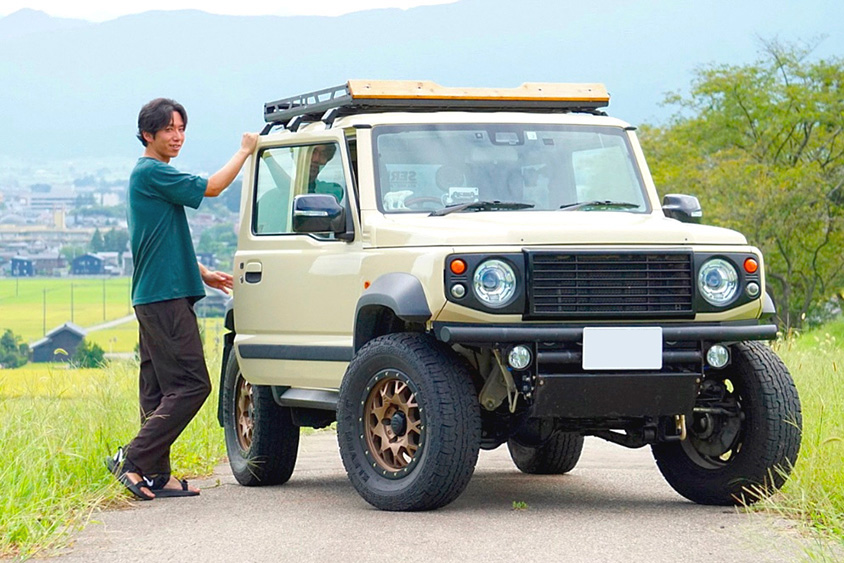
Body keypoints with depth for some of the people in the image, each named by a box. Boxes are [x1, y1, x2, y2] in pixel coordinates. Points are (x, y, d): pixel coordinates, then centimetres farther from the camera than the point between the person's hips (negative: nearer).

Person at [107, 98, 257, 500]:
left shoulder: (151, 175, 21)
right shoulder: (151, 172, -12)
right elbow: (211, 187, -13)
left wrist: (203, 273, 23)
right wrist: (245, 152, 0)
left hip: (154, 297, 11)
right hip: (164, 298, -11)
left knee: (160, 390, 9)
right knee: (191, 385, -12)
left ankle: (155, 474, 9)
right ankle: (133, 460, -14)